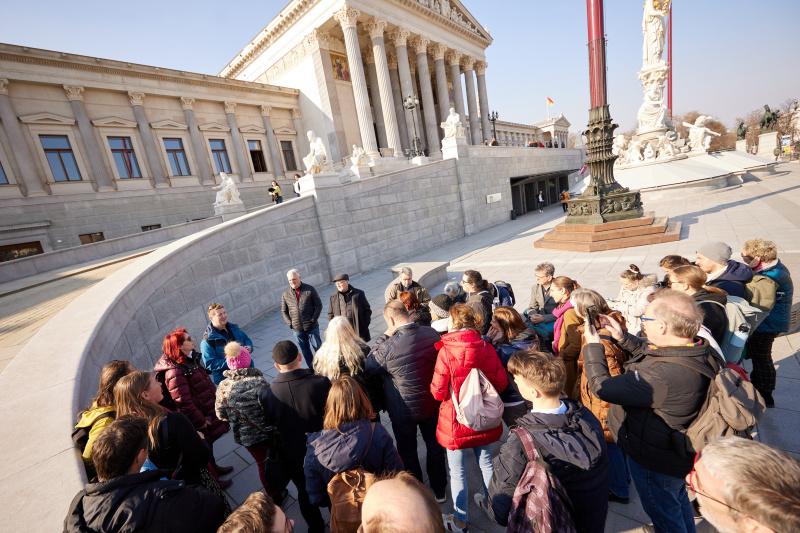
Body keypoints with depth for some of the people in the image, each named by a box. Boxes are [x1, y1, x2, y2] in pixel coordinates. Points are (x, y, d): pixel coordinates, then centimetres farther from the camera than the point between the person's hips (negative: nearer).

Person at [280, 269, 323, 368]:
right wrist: (290, 324, -3)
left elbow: (319, 305, -1)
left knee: (317, 347, 7)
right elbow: (284, 311, 10)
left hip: (312, 327, -2)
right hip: (297, 329, 2)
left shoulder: (310, 289, -5)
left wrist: (313, 320, -10)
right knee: (305, 350, 14)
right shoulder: (285, 294, 2)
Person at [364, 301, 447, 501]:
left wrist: (384, 336, -18)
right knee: (434, 445, 26)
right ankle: (439, 490, 47)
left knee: (408, 453, 22)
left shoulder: (390, 346, -33)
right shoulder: (432, 334, -17)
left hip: (403, 411, -4)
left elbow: (368, 368, -16)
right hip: (432, 404, 4)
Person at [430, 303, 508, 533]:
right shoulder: (487, 348, -10)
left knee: (457, 471, 14)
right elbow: (501, 383, -4)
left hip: (456, 420, -4)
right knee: (485, 461, 25)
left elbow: (438, 392, -19)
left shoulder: (446, 351, -23)